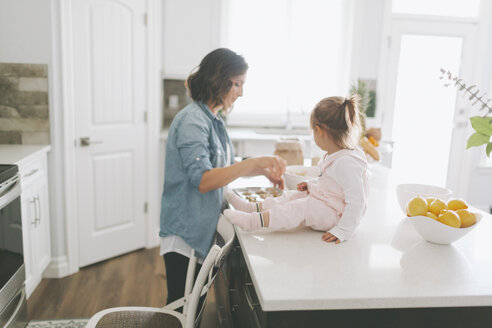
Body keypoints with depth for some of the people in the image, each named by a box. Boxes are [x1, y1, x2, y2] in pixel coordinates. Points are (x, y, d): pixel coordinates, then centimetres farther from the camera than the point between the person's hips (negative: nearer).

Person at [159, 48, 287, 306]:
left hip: (204, 231, 9)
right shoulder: (192, 120, -18)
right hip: (185, 235, -9)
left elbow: (225, 168, 21)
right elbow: (202, 180, -27)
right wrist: (254, 162, -31)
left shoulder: (213, 120, 10)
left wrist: (263, 171, 6)